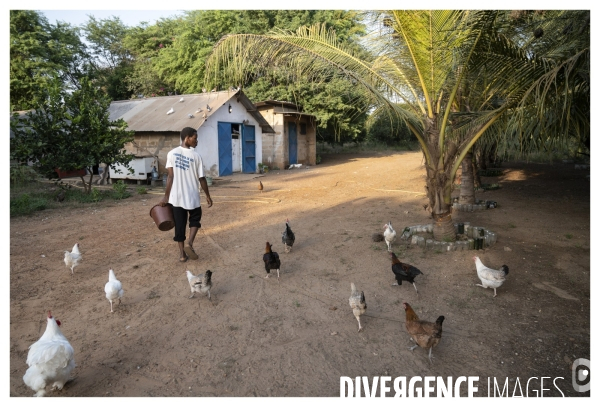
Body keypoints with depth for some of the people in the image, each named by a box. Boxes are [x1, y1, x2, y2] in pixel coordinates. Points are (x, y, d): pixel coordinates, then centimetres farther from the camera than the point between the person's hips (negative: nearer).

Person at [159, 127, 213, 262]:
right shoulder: (196, 156, -8)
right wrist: (208, 196, 6)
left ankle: (182, 253, 14)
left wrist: (166, 196, 0)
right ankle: (189, 242, -1)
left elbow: (170, 177, -5)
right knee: (195, 219, 19)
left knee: (179, 224, 11)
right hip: (192, 196, -2)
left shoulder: (172, 153, -2)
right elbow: (201, 179, -5)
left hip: (176, 196, 2)